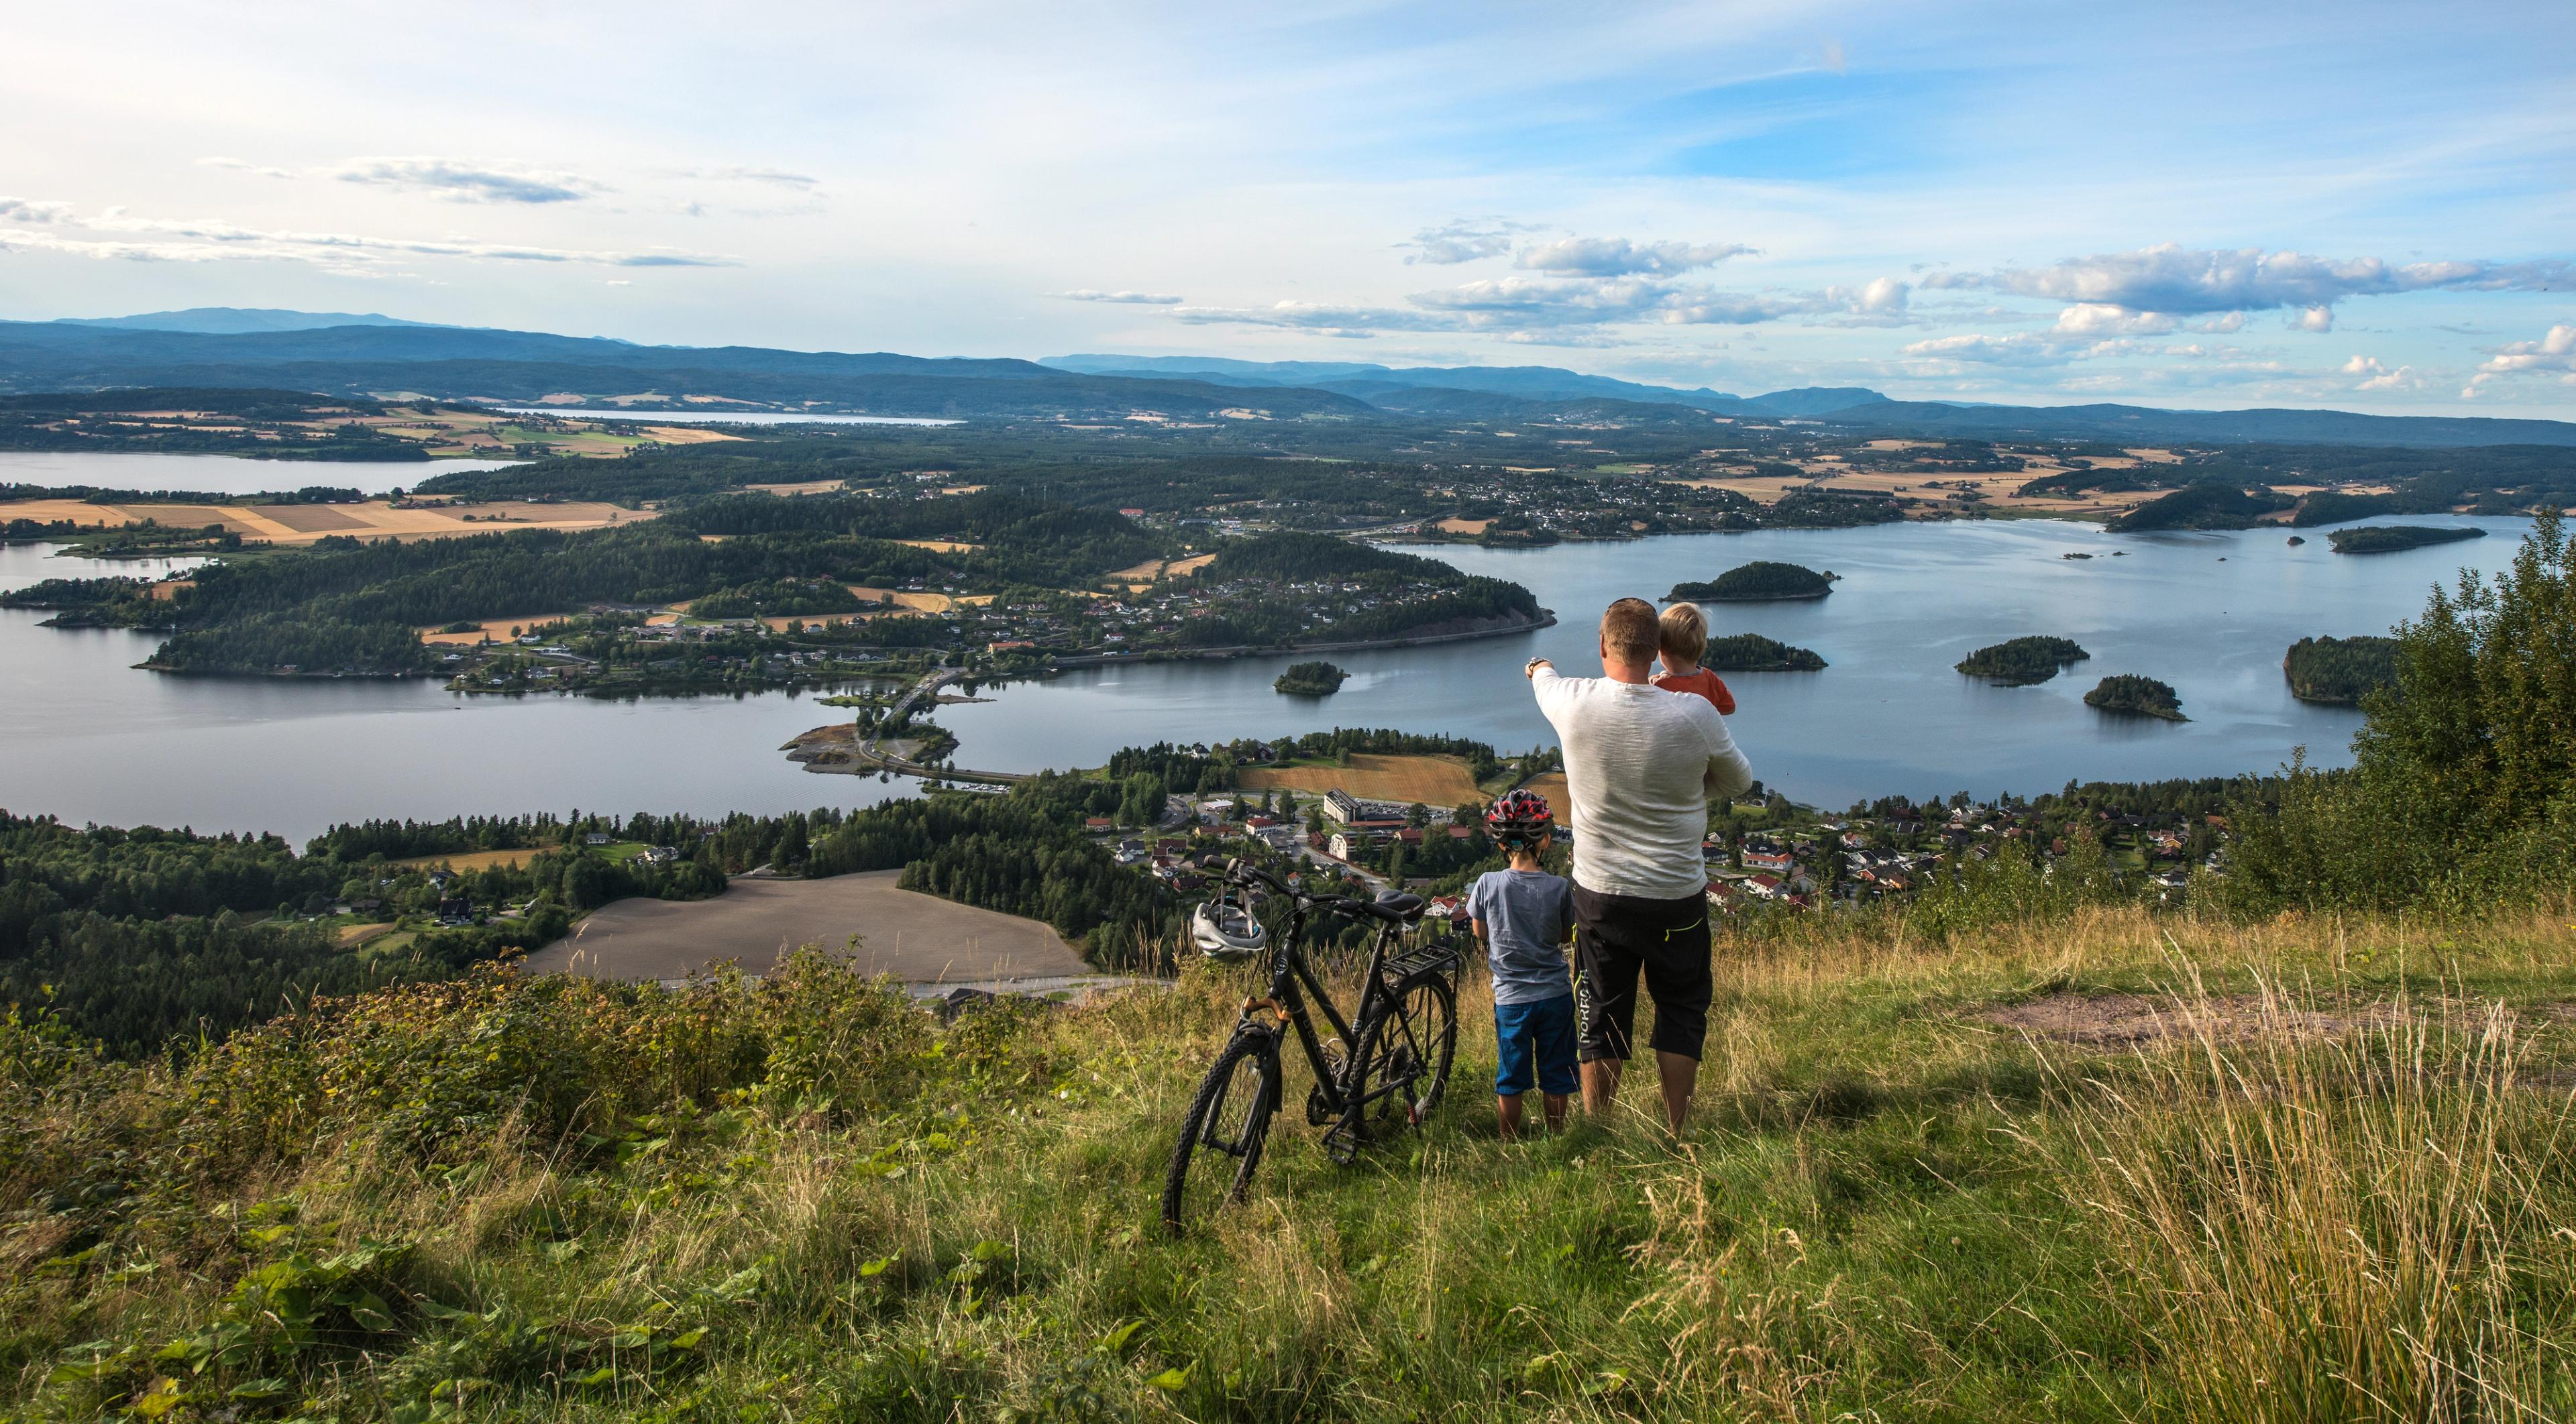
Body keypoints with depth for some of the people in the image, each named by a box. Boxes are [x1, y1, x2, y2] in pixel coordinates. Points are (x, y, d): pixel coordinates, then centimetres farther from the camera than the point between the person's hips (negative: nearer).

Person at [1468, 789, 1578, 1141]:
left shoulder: (1487, 884, -13)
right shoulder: (1560, 887, -12)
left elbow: (1480, 933, 2)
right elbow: (1567, 936, 2)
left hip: (1510, 997, 0)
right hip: (1556, 994, 0)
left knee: (1511, 1079, 13)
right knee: (1556, 1074, 15)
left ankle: (1510, 1146, 23)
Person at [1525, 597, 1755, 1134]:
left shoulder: (1575, 703, -13)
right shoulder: (1695, 715, -17)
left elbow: (1544, 682, 14)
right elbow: (1740, 779, 2)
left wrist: (1539, 667, 38)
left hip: (1598, 894, 1)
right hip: (1677, 896, -1)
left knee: (1601, 1017, 14)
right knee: (1681, 1010, 17)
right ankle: (1675, 1135, 21)